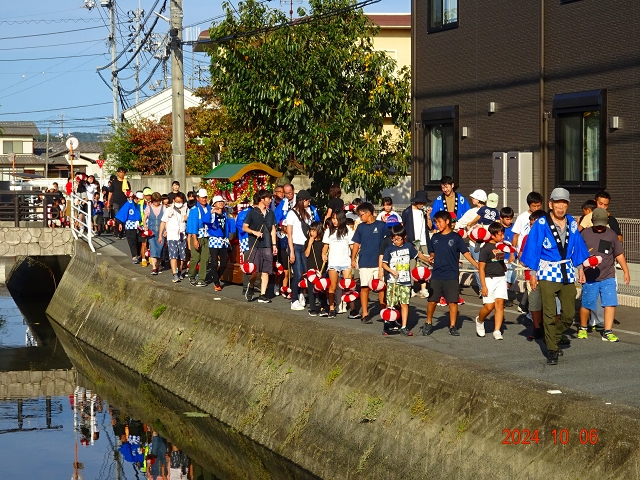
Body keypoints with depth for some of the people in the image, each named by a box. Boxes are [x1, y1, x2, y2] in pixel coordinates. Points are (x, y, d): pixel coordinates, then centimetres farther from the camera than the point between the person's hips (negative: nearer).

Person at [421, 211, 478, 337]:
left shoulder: (456, 237, -3)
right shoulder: (435, 238, 9)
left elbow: (466, 253, -5)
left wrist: (477, 265, -14)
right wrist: (431, 257, -2)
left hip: (452, 275, -3)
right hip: (436, 275, 3)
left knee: (453, 301, -2)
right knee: (432, 301, 3)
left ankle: (452, 326, 9)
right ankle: (428, 324, 20)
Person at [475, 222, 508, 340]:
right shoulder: (486, 248, -8)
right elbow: (481, 267, -9)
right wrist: (483, 285, -13)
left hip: (501, 278, 5)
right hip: (489, 278, -5)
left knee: (500, 303, -6)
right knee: (489, 306, -6)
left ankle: (497, 331, -4)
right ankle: (479, 320, 25)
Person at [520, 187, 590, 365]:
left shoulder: (572, 224, 4)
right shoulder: (541, 224, -10)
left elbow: (577, 247, 14)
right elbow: (533, 249, -6)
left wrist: (580, 268, 13)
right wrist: (532, 273, -6)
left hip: (567, 273, 4)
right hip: (547, 273, -4)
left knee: (569, 314, 6)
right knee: (549, 314, -4)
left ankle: (554, 336, 32)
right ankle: (552, 350, 5)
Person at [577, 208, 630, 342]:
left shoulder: (611, 234, 7)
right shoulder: (585, 234, 1)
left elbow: (619, 254, 14)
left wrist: (626, 271, 13)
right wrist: (581, 271, -4)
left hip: (608, 277, 2)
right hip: (590, 278, -2)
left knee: (610, 303, -8)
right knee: (587, 304, 5)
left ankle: (608, 332, -4)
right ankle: (583, 329, 27)